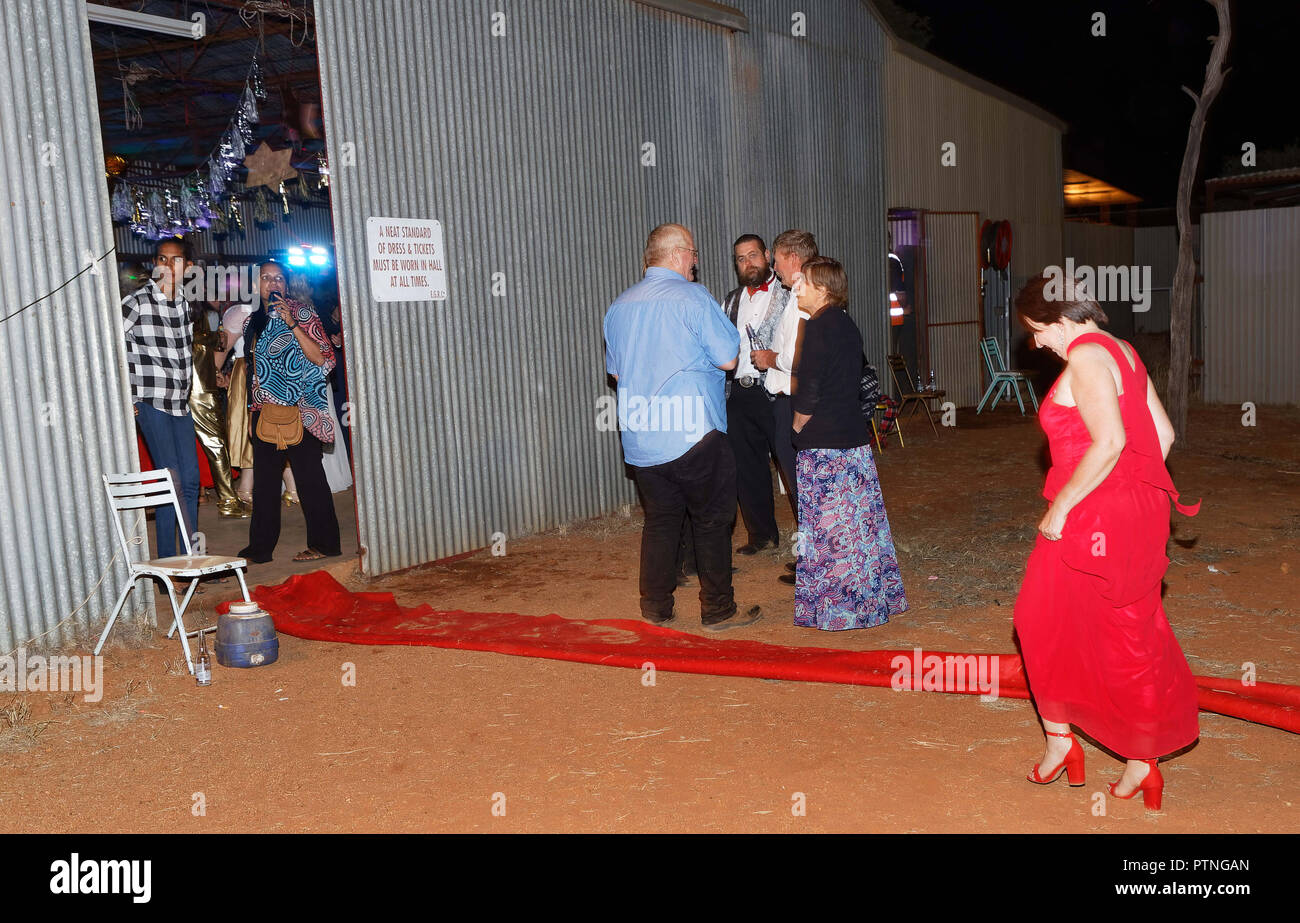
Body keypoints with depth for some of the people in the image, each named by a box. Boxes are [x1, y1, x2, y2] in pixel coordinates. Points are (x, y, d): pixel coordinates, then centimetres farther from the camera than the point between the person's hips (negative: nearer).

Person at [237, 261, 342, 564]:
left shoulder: (301, 313, -2)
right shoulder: (252, 322, 15)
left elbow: (321, 358, -14)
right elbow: (254, 371, 21)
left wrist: (291, 323, -20)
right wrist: (252, 412, 17)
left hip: (298, 410, -5)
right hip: (265, 411, 6)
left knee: (309, 475, -4)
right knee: (264, 479, 7)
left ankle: (323, 544, 5)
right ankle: (261, 547, 14)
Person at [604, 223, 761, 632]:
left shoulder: (619, 306, 10)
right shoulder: (692, 297, -11)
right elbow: (728, 359, -10)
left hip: (640, 440, 6)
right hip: (692, 435, -6)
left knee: (659, 520, 16)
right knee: (712, 521, 6)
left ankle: (655, 609, 20)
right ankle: (717, 610, 13)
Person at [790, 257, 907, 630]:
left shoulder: (818, 327, -15)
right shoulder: (846, 324, 11)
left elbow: (808, 393, -17)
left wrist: (798, 427, 0)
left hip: (824, 445, -9)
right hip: (855, 435, 9)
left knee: (826, 525, 0)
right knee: (858, 520, 14)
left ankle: (833, 608, 8)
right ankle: (871, 598, 22)